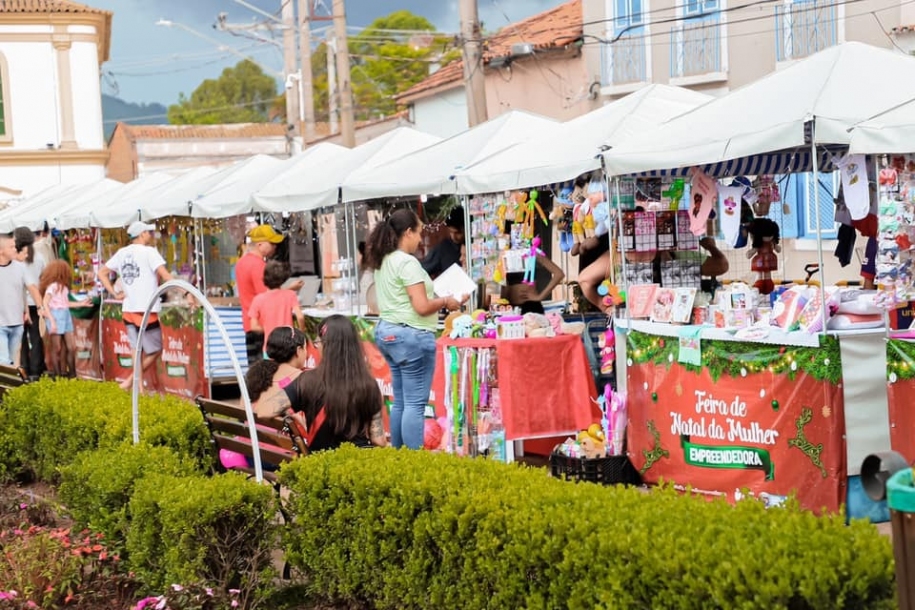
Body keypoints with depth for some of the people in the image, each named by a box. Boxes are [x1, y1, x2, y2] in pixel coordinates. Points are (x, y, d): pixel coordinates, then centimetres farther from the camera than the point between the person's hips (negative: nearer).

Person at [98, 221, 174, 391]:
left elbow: (102, 273, 18)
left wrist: (115, 294, 14)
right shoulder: (149, 252, -7)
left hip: (128, 310, 7)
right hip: (147, 310, -7)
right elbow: (165, 276, -16)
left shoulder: (121, 253, 13)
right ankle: (130, 381, 1)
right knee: (155, 350, 4)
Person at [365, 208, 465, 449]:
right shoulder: (407, 262, -16)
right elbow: (421, 307, -20)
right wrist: (446, 302, -4)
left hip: (387, 331, 10)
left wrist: (439, 298, 16)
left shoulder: (383, 262, 12)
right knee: (415, 403, -5)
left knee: (400, 401, 15)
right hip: (411, 335, -10)